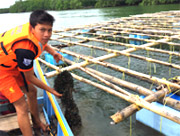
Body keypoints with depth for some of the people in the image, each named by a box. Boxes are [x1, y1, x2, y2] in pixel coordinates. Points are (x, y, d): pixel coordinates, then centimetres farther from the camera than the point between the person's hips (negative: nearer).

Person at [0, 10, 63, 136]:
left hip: (12, 63, 9)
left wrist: (53, 52, -8)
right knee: (22, 106, -11)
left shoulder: (34, 28, -16)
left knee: (31, 91, 18)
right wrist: (51, 90, -10)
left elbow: (42, 43, 12)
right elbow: (29, 77, -22)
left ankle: (37, 123, 40)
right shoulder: (25, 49, -39)